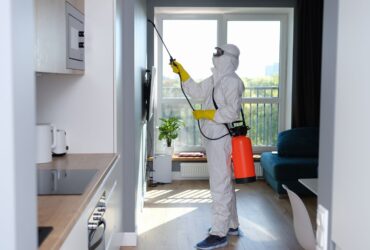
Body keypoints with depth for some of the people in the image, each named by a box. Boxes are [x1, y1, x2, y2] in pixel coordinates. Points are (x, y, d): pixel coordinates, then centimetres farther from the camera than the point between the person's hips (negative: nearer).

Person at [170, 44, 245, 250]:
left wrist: (205, 114, -18)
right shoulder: (216, 79, 15)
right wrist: (181, 72, 17)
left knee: (220, 186, -7)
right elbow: (198, 91, 21)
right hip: (214, 138, 10)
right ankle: (232, 225, 32)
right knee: (225, 183, 18)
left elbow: (233, 111, -23)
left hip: (222, 139, -10)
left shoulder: (232, 81, -14)